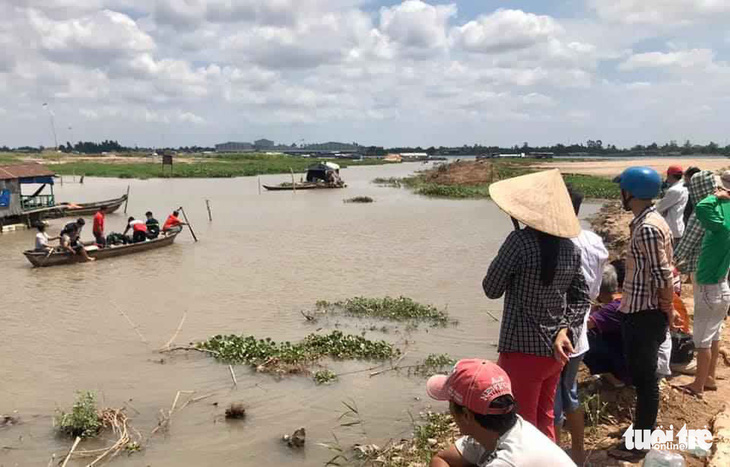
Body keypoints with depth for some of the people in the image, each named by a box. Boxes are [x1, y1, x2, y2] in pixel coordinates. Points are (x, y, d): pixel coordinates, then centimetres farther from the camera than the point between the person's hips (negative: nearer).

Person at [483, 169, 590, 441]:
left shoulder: (519, 242, -18)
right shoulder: (570, 247, 1)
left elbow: (492, 290, -9)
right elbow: (582, 298, 7)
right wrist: (565, 331, -1)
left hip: (522, 350, -6)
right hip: (554, 350, 6)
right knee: (545, 421, 23)